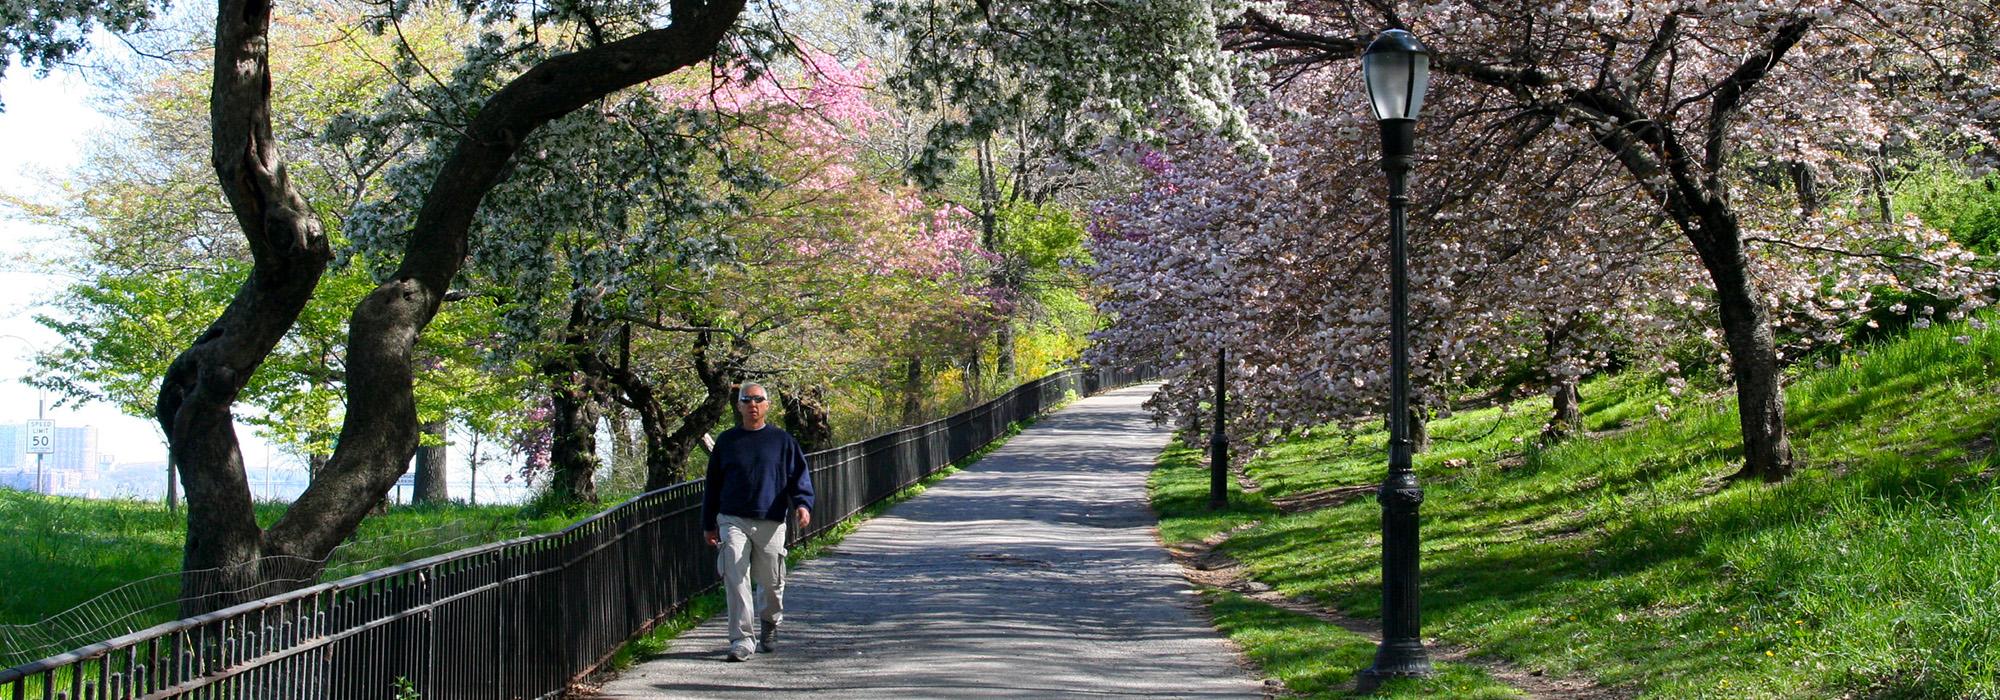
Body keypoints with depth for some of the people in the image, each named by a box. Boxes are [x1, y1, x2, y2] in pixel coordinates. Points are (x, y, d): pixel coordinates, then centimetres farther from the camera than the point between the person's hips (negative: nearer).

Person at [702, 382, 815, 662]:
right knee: (735, 580, -12)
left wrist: (802, 503, -14)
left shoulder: (781, 440, 8)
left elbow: (799, 475, 5)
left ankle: (769, 625, 34)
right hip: (733, 521, 0)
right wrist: (708, 524, 13)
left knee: (771, 581, 8)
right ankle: (741, 640, -10)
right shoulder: (727, 441, 10)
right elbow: (713, 484, 15)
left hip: (771, 523, 0)